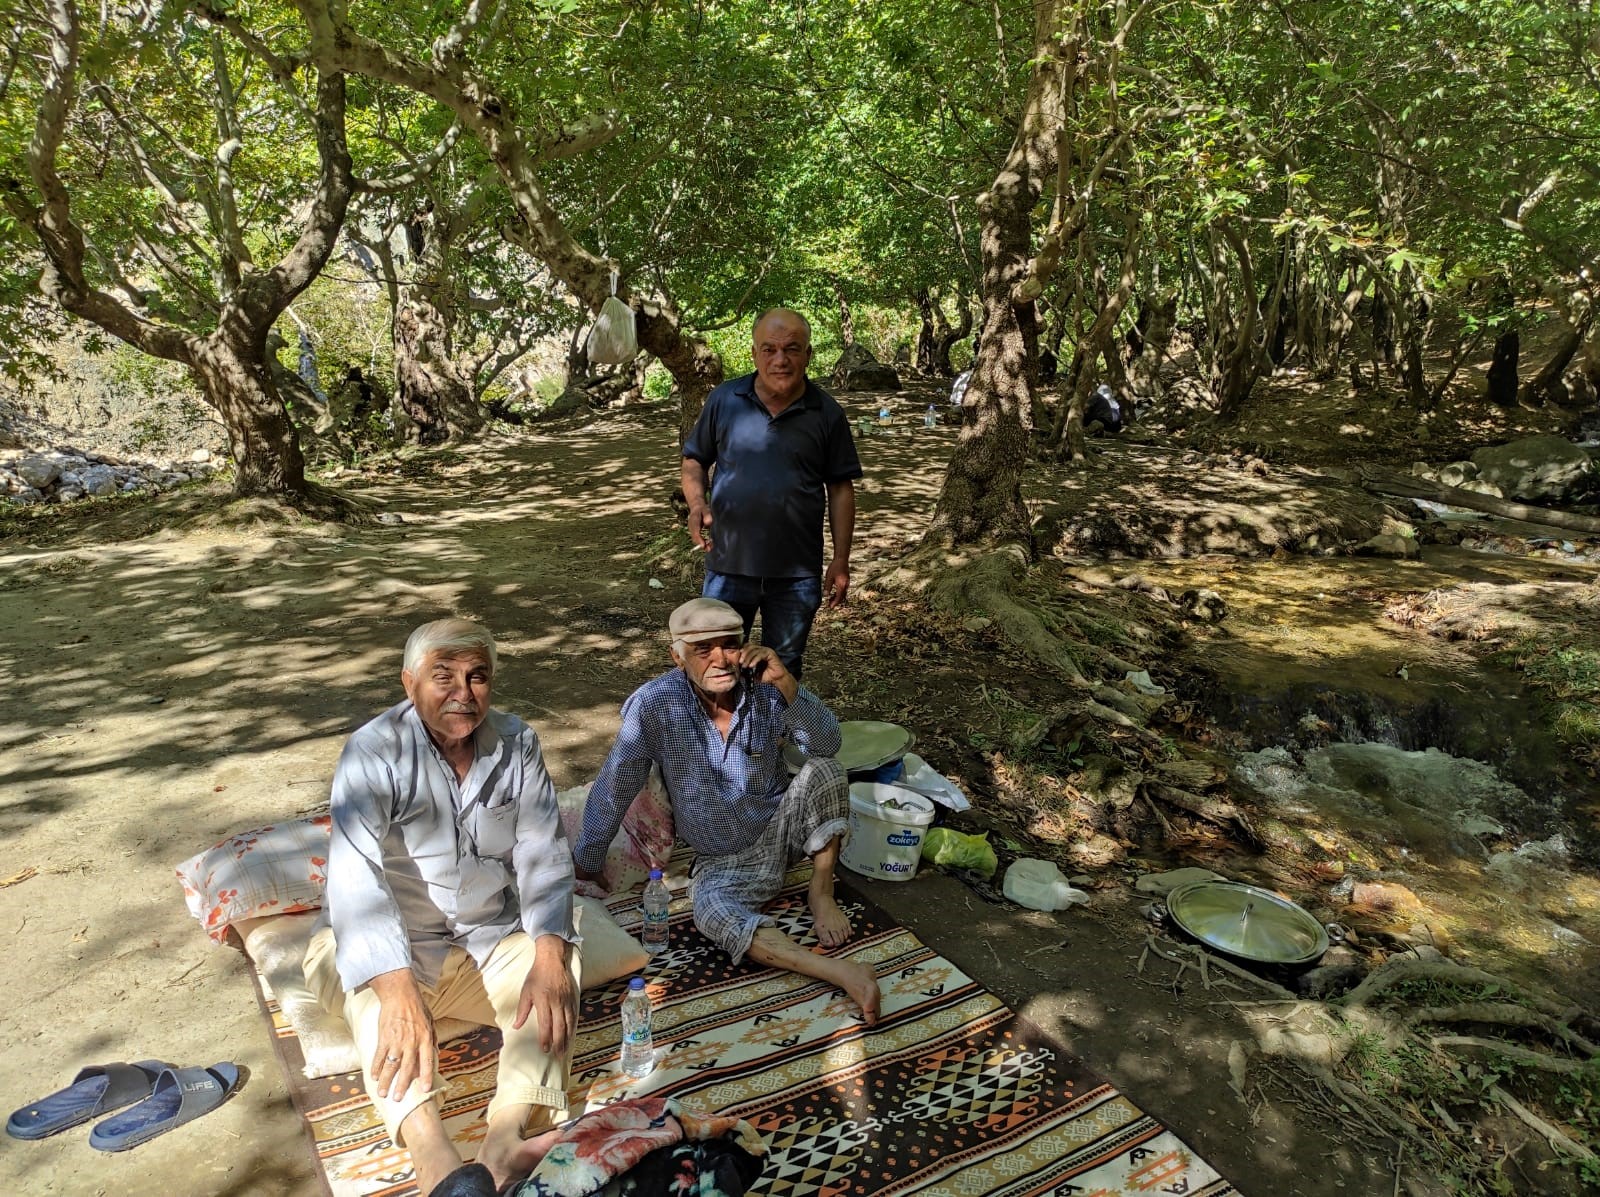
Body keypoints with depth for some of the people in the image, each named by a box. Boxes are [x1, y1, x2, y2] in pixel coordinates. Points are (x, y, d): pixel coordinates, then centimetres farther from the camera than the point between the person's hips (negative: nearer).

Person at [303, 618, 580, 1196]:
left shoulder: (516, 743, -2)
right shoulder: (374, 751, -14)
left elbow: (543, 851, -9)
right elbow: (355, 874, -28)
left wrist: (549, 952, -29)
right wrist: (397, 987, -44)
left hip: (492, 941, 3)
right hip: (394, 943, -3)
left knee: (559, 971, -23)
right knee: (376, 989, -33)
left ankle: (505, 1143, -41)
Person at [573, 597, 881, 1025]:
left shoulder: (764, 687, -16)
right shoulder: (654, 706, -21)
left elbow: (827, 743, -23)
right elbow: (613, 789, -12)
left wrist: (786, 684, -36)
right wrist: (585, 864, -3)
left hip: (782, 825, 2)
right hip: (724, 859, -1)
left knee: (823, 771, -26)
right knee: (711, 910, -32)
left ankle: (821, 893, -7)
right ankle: (843, 973, -38)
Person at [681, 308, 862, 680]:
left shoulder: (827, 413, -3)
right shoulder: (724, 400, -3)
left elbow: (840, 488, 1)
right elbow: (695, 460, 7)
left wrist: (841, 559, -2)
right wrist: (697, 503, -13)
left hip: (798, 574, 0)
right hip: (728, 566, 0)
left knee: (783, 671, 17)